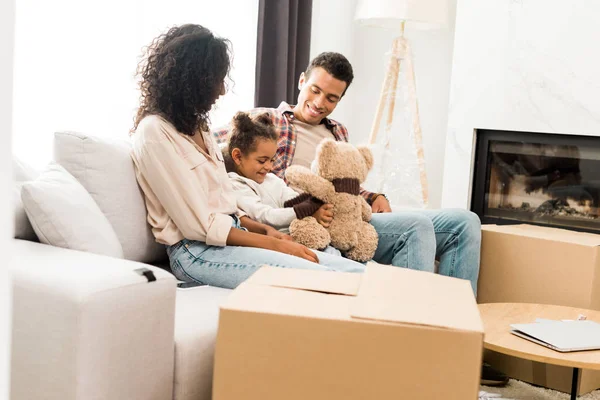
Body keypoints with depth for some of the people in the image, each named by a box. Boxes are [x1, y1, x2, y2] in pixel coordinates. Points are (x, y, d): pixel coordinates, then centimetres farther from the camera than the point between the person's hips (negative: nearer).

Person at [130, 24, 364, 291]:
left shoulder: (194, 125, 17)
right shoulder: (154, 132, -10)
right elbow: (200, 226, -15)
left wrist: (266, 230, 2)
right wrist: (274, 244, -13)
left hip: (230, 237, 9)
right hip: (196, 250, -8)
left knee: (354, 272, -11)